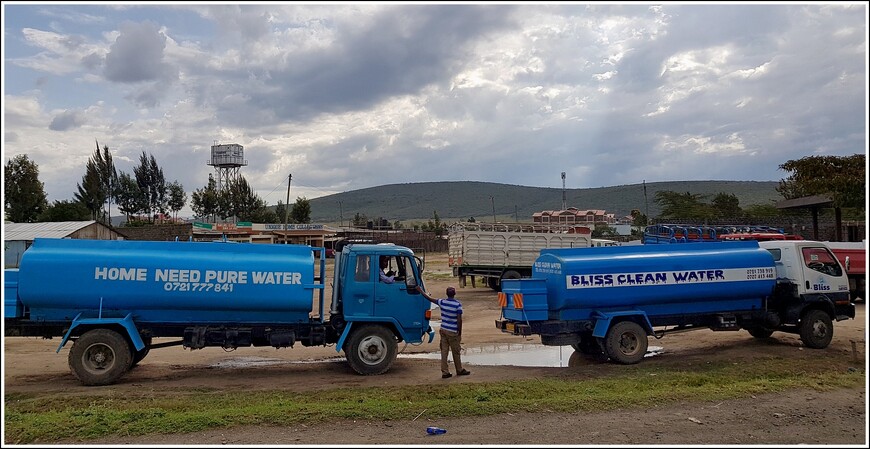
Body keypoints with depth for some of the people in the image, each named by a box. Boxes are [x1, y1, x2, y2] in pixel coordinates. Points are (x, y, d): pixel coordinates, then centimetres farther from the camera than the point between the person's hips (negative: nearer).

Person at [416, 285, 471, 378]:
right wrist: (460, 333, -5)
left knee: (444, 351, 7)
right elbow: (459, 320, -14)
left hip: (443, 330, 4)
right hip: (453, 332, -4)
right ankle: (460, 370, 25)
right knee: (456, 352, 10)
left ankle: (445, 372, 9)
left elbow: (429, 298, 10)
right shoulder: (458, 304, -13)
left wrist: (421, 291, 24)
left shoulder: (442, 302, -2)